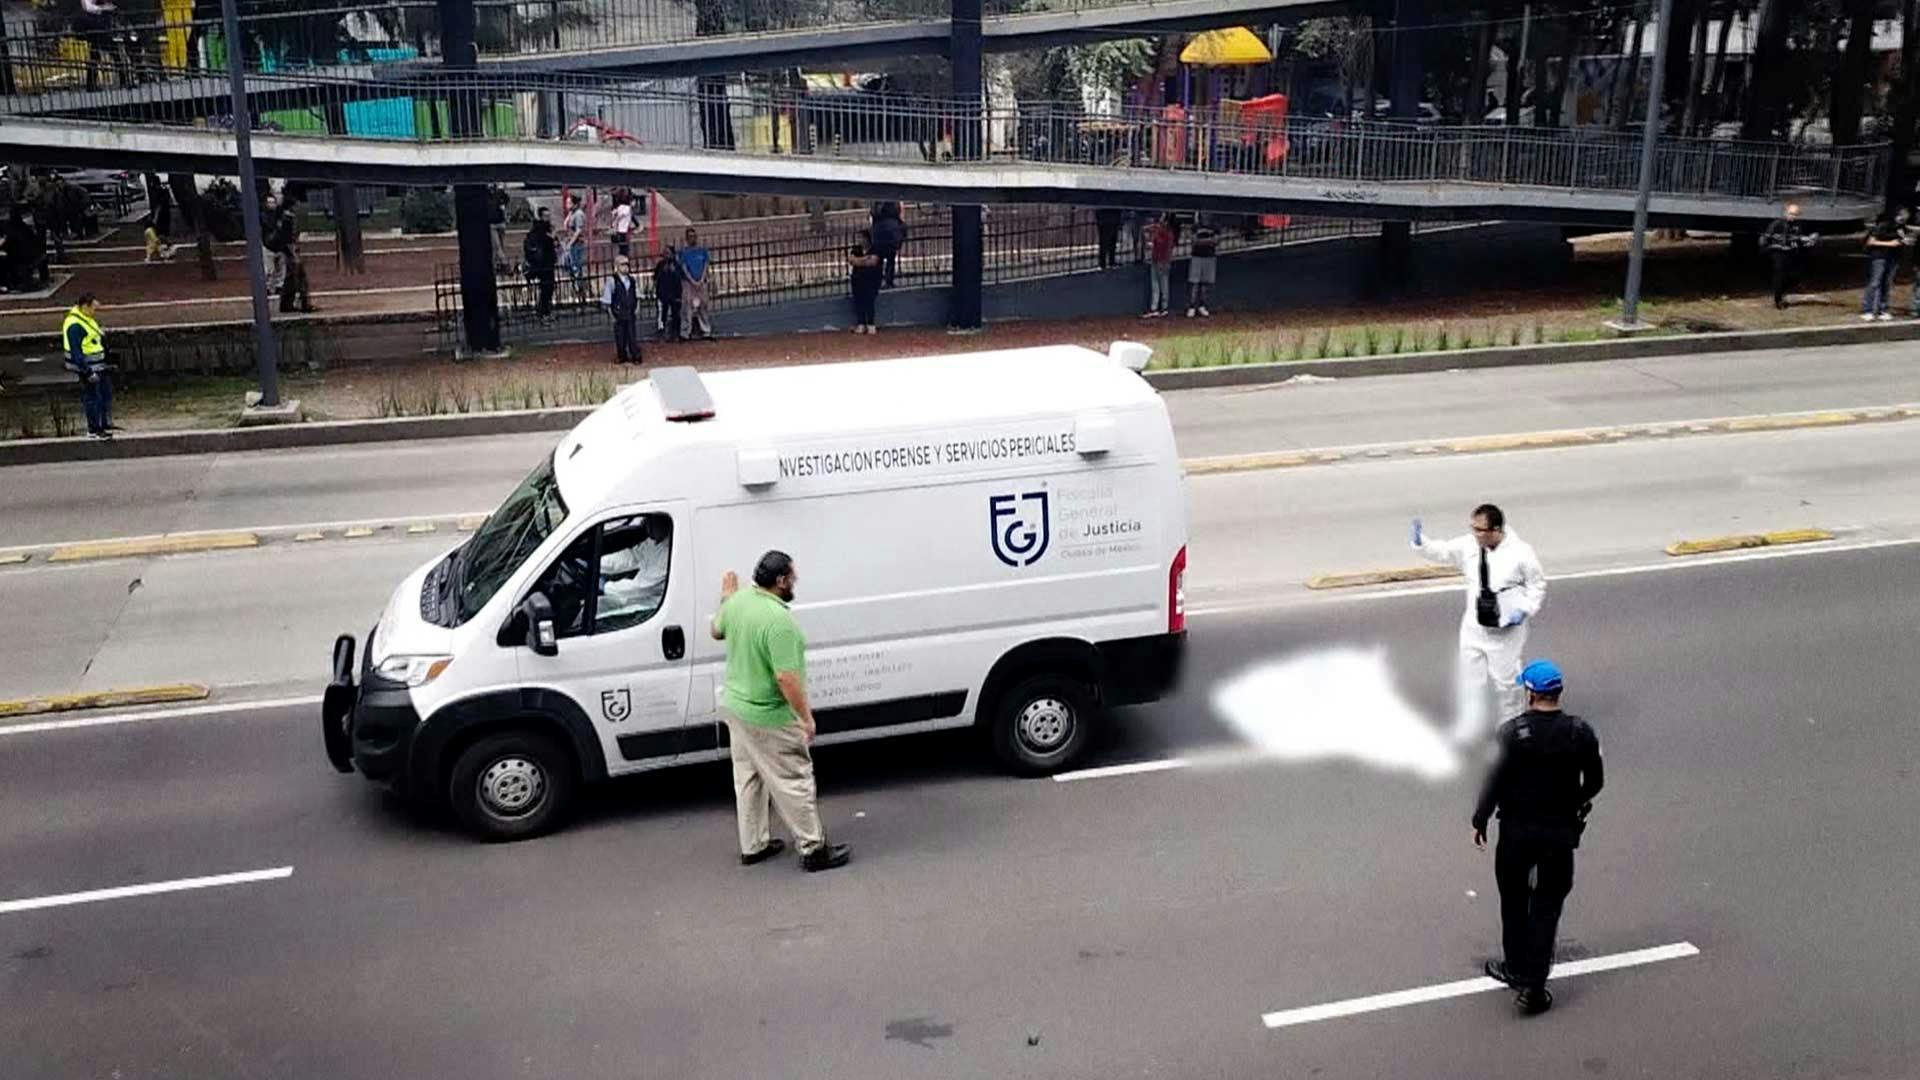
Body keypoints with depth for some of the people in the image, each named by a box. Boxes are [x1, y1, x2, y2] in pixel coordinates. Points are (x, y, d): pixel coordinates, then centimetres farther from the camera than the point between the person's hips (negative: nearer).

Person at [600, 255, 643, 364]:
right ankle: (621, 356, 17)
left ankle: (635, 356, 6)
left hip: (631, 313, 2)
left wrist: (637, 308, 4)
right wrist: (611, 314, -6)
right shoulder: (612, 281, -7)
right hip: (618, 314, -2)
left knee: (633, 336, 0)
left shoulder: (633, 279, 5)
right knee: (620, 337, 4)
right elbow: (606, 300, -3)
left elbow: (637, 296, 15)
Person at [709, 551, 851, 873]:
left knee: (748, 779, 20)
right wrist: (806, 717, -21)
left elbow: (717, 631, 17)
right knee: (793, 783, 4)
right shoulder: (779, 621, -30)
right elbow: (787, 679, -31)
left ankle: (752, 846, 32)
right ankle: (813, 850, 14)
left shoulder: (738, 600, -4)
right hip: (767, 719, -9)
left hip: (734, 704, 9)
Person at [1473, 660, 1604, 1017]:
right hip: (1561, 831, 2)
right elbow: (1595, 781, 3)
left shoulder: (1512, 733, -15)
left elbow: (1494, 780, -13)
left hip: (1517, 830, -1)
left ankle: (1516, 969, 32)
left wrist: (1480, 821, -1)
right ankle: (1533, 986, 4)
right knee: (1546, 907, 7)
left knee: (1514, 902, 17)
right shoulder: (1580, 733, -6)